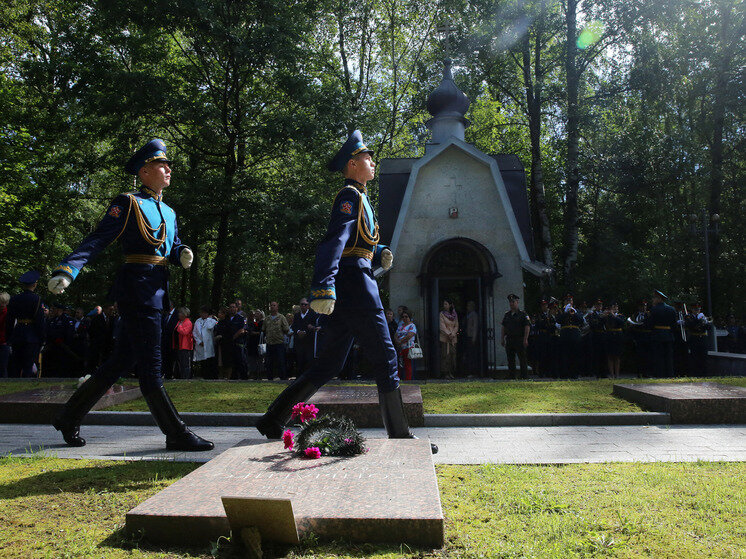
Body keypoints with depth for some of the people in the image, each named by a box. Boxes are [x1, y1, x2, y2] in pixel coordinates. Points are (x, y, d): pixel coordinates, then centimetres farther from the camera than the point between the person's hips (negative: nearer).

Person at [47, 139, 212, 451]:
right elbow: (98, 240, -11)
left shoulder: (168, 212, 21)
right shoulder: (128, 204, -3)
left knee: (122, 361, 14)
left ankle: (70, 418, 29)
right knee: (150, 368, -4)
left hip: (156, 292, 9)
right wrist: (67, 271, -23)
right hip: (137, 288, -9)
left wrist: (183, 254, -4)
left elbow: (173, 248, 21)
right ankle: (177, 435, 0)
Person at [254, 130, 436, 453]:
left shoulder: (358, 198, 24)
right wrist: (323, 287, -32)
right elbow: (334, 241, -22)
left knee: (328, 365, 11)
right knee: (385, 359, -2)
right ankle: (399, 436, 7)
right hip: (354, 284, -10)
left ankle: (274, 419, 13)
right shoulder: (350, 196, -7)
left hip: (347, 289, 10)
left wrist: (380, 254, 12)